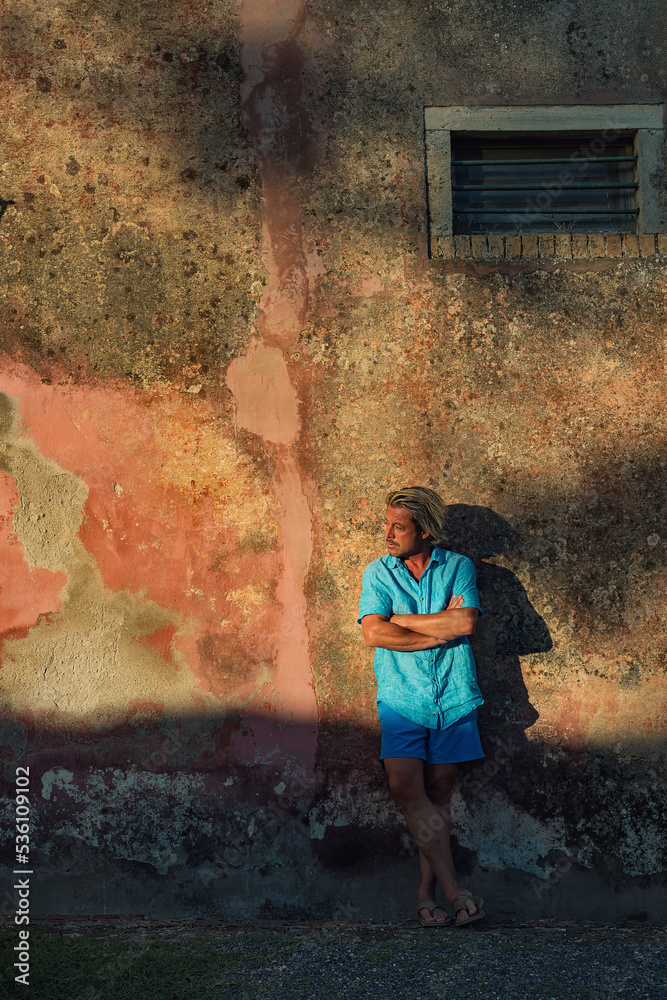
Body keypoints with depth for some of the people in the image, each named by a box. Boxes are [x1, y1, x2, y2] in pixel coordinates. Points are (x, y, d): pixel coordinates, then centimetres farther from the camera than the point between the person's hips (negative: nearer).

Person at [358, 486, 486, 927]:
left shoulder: (458, 567, 6)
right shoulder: (378, 572, 8)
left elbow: (466, 622, -10)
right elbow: (374, 633, -6)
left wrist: (399, 618, -6)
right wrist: (442, 628, -8)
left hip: (453, 698, 0)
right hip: (401, 699, 0)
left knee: (439, 795, 2)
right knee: (408, 791, -13)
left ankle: (426, 890, 13)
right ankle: (454, 889, -8)